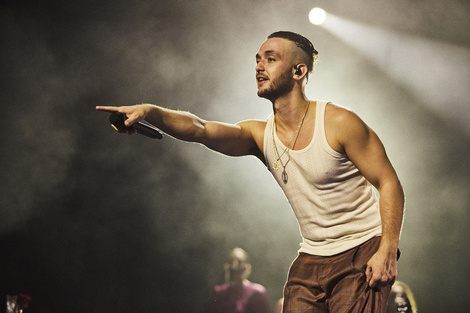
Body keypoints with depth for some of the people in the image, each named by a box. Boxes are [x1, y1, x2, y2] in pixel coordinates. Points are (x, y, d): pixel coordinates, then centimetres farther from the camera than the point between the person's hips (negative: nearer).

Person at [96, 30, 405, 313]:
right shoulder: (260, 135, -1)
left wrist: (387, 251, -21)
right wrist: (150, 112, -37)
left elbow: (389, 183, -10)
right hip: (311, 259, 5)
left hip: (364, 251, -4)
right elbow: (200, 129, -18)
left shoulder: (339, 123, -12)